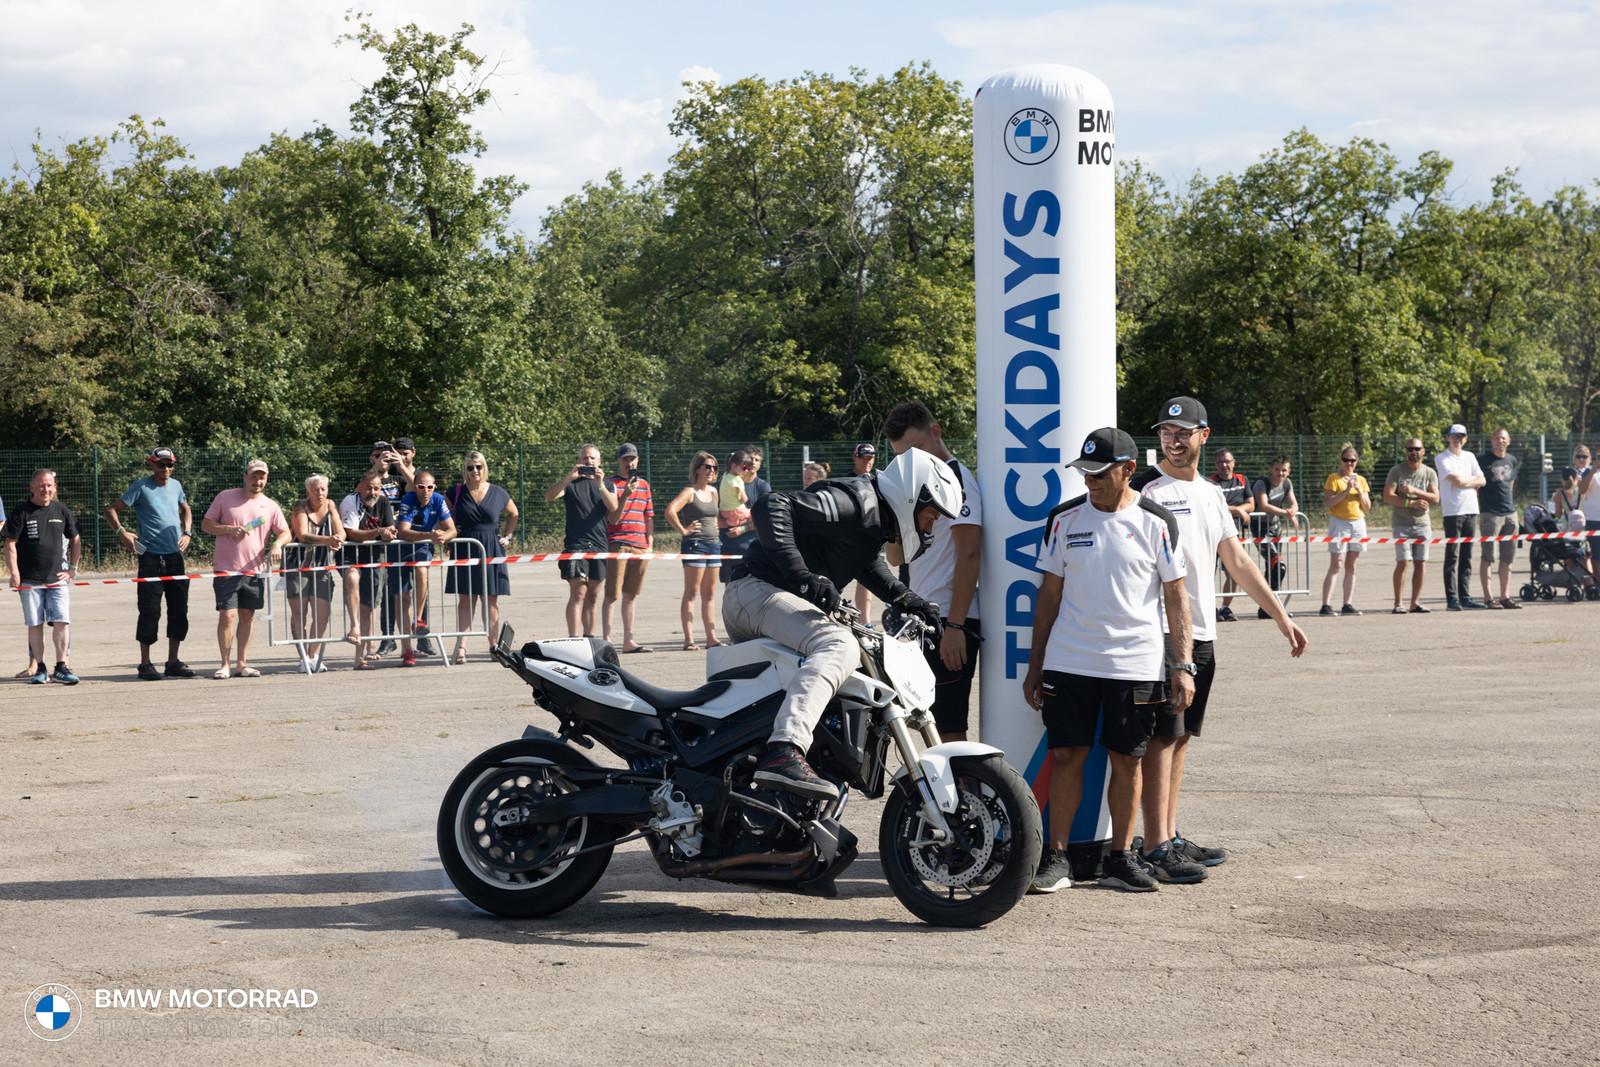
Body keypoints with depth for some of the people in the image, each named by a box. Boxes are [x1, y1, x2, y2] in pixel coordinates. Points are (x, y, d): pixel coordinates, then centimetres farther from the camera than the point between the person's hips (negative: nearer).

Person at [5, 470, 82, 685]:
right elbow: (10, 544, -3)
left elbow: (75, 540, 19)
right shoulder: (21, 512, -1)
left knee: (61, 622, -8)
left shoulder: (62, 511, 8)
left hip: (57, 578, 2)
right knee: (35, 624, 1)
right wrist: (14, 573, -10)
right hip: (30, 580, -2)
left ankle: (61, 667, -2)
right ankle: (40, 668, 11)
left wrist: (73, 568, 13)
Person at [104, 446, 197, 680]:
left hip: (175, 556, 6)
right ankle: (145, 664, 3)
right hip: (151, 557, -6)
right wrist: (122, 532, -18)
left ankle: (173, 662, 14)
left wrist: (187, 533, 13)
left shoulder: (176, 485, 12)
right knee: (150, 611, -6)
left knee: (179, 610, 6)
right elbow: (111, 510, -3)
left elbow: (186, 510, 29)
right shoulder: (141, 487, -4)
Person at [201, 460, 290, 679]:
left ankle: (241, 664, 14)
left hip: (255, 570, 3)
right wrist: (230, 529, -13)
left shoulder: (270, 506, 9)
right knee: (227, 615, -7)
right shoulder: (226, 497, 3)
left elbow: (285, 532, 9)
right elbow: (206, 524, 3)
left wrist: (277, 544, -14)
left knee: (247, 616, 7)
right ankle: (225, 665, 2)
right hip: (227, 569, -3)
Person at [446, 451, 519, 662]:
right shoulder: (457, 492, 1)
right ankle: (461, 646, -8)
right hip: (464, 550, -1)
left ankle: (494, 644, 10)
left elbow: (513, 513, 22)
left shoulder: (497, 493, 5)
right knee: (466, 599, -5)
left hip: (491, 550, 1)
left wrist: (507, 536, 13)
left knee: (491, 600, 4)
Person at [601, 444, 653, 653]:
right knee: (612, 595, -7)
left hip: (640, 547, 5)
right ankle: (606, 640, -7)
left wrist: (650, 544, 14)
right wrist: (626, 495, -20)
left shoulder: (644, 485, 16)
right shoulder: (612, 484, -1)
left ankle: (628, 641, 12)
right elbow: (613, 518, -9)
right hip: (617, 544, -5)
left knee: (630, 596, 9)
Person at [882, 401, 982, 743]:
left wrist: (955, 625, -22)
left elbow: (968, 555, -17)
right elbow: (895, 557, 18)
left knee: (949, 728, -9)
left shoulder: (956, 478, -9)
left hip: (949, 621, -9)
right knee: (934, 726, 10)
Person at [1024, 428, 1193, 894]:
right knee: (1066, 755, -1)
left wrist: (1184, 666, -4)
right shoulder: (1064, 519, 5)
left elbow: (1176, 596, 3)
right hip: (1069, 660, 1)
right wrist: (1035, 665, 8)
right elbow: (1049, 594, 10)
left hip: (1136, 663, -1)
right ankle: (1056, 857, 5)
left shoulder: (1156, 523, 0)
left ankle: (1120, 857, 14)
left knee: (1126, 760, 4)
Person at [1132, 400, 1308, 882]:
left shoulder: (1211, 493, 16)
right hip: (1160, 630, -7)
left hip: (1201, 634, 7)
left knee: (1180, 735, 11)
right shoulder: (1145, 489, -7)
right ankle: (1154, 848, -7)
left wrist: (1282, 617, 17)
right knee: (1161, 736, -8)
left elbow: (1238, 562, 20)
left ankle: (1171, 837, 17)